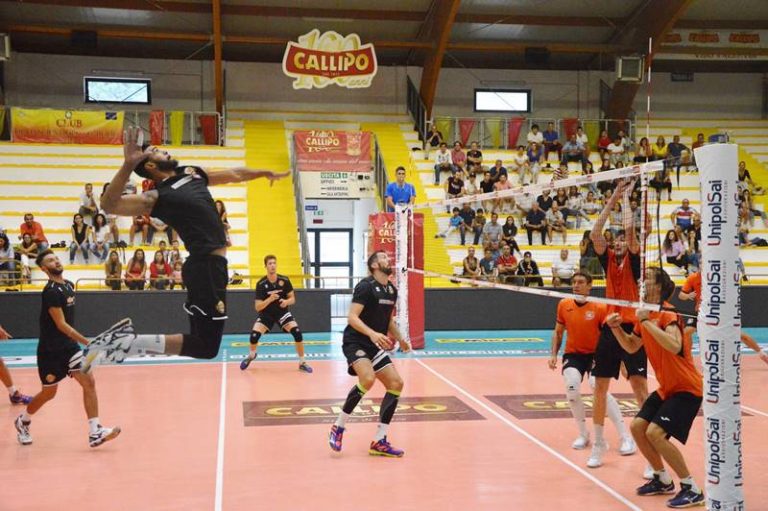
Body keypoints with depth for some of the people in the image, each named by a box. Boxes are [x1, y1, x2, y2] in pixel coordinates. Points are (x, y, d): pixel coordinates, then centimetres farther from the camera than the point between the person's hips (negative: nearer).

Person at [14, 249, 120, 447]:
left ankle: (95, 433, -10)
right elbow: (61, 325, -24)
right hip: (50, 350, -7)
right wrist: (88, 342, -27)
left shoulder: (69, 285, 6)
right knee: (49, 393, 8)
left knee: (89, 382, -8)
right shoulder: (51, 291, -20)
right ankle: (23, 421, 37)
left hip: (69, 345, 7)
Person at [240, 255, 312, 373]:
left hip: (282, 312, 1)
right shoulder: (261, 284, -19)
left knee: (297, 332, -21)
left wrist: (287, 301, -28)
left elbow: (292, 299, -4)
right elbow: (257, 307, -20)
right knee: (254, 335, -19)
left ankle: (302, 363, -4)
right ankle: (252, 356, 17)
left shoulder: (284, 280, -14)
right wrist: (270, 299, -37)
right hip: (266, 314, -1)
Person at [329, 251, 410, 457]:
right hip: (355, 342, -8)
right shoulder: (365, 286, -14)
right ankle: (338, 427, -12)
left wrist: (400, 339, 9)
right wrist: (372, 333, -35)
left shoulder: (392, 290, 11)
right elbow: (352, 317, -22)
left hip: (375, 346, 8)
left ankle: (379, 442, 4)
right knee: (368, 378, -31)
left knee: (396, 383, -2)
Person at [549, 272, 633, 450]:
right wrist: (553, 354, 4)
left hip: (595, 354, -3)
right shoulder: (564, 305, 1)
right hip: (572, 355, 3)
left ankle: (625, 437, -15)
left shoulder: (600, 307, -10)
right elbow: (558, 332, 13)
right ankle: (583, 434, -1)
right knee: (571, 388, -23)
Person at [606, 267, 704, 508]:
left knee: (655, 433, -18)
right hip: (666, 387, 9)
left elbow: (674, 346, -38)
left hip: (686, 388, -9)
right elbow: (631, 347, 18)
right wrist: (617, 327, 2)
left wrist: (647, 322, -36)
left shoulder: (668, 314, -21)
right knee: (637, 426, 5)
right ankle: (663, 480, 23)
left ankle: (692, 490, -6)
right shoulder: (645, 316, 6)